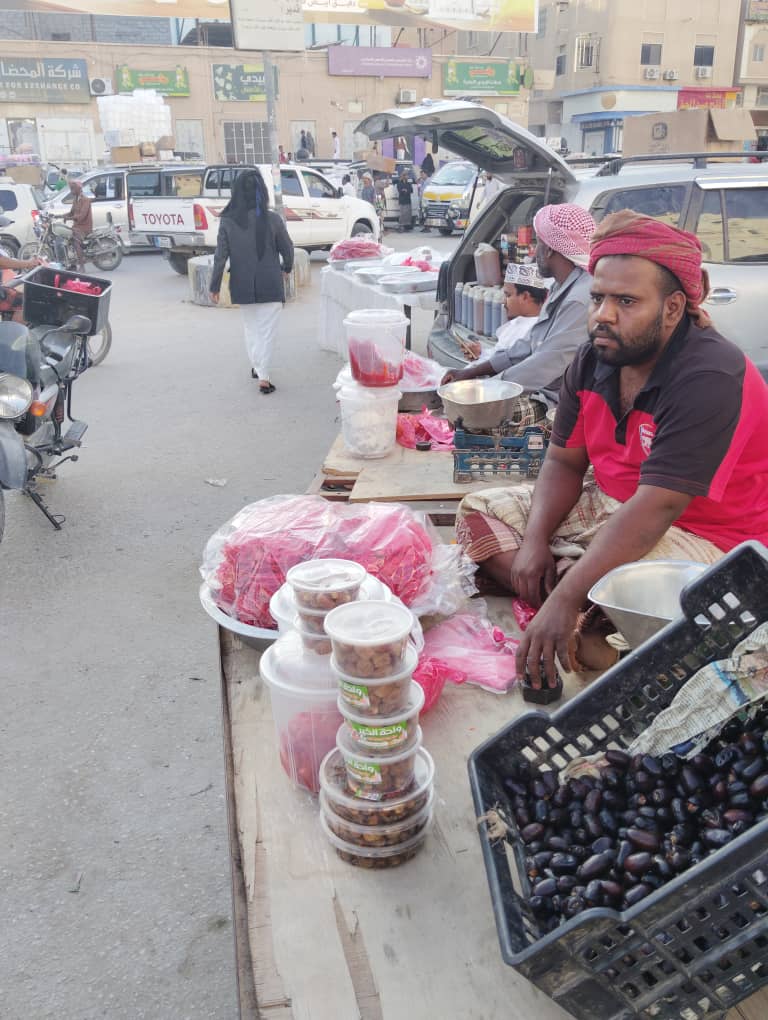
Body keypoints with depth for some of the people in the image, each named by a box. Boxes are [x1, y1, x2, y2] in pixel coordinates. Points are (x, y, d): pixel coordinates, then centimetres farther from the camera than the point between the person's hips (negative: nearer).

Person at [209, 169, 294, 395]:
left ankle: (256, 366, 32)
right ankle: (263, 376, -1)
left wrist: (215, 286, 1)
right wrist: (286, 267, 22)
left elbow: (221, 256, -6)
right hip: (270, 284, -2)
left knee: (250, 326, 22)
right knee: (267, 329, 4)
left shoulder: (227, 221, -7)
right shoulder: (272, 219, -10)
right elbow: (287, 249, 1)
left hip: (243, 284, 2)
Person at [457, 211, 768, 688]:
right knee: (480, 511, 0)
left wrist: (565, 599, -38)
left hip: (704, 536, -9)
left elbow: (654, 510, -33)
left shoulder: (710, 379, -26)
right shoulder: (595, 359, -2)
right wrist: (535, 539, -15)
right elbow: (565, 461, 3)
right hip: (614, 506, 9)